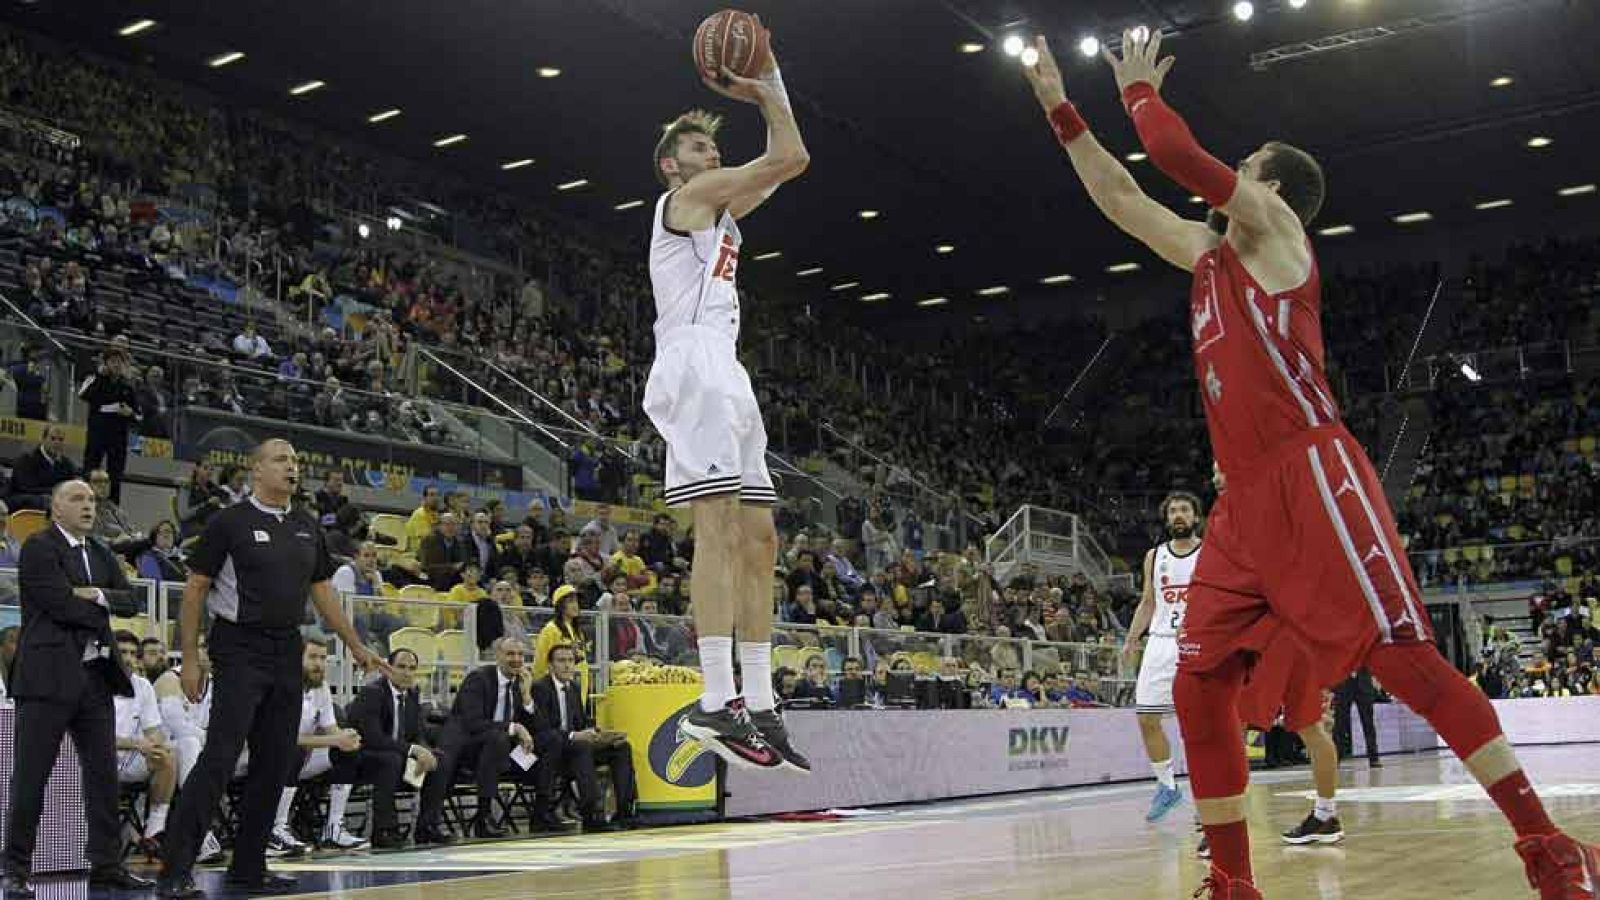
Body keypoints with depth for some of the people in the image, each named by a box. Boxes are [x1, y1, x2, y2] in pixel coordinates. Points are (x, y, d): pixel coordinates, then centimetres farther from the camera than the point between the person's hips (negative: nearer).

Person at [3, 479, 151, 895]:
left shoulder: (101, 553, 18)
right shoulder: (38, 547, -5)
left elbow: (131, 601, 9)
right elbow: (61, 604, -15)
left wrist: (99, 596, -9)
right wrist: (100, 616, -1)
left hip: (95, 674, 7)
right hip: (49, 674, -7)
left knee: (103, 771, 6)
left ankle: (106, 862, 12)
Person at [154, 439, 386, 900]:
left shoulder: (307, 528, 12)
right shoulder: (229, 522, -5)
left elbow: (322, 592, 19)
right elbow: (195, 590, -4)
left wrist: (357, 647, 17)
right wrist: (189, 659, -9)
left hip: (287, 652, 6)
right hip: (241, 650, -6)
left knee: (275, 763, 8)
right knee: (219, 758, -13)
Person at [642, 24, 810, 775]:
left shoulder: (719, 211, 29)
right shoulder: (686, 198, 4)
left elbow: (790, 162, 30)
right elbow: (787, 159, 0)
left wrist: (770, 93, 26)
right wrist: (767, 89, 12)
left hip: (726, 375, 10)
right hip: (694, 366, -10)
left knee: (757, 538, 4)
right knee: (721, 527, -21)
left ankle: (759, 705, 3)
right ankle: (715, 704, -28)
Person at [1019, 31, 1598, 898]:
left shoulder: (1275, 231, 3)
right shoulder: (1207, 253, 24)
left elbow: (1175, 153, -7)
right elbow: (1121, 199, 32)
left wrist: (1138, 87, 12)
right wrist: (1061, 112, 30)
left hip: (1315, 480, -8)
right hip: (1246, 502, 8)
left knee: (1403, 657, -13)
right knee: (1199, 685, 0)